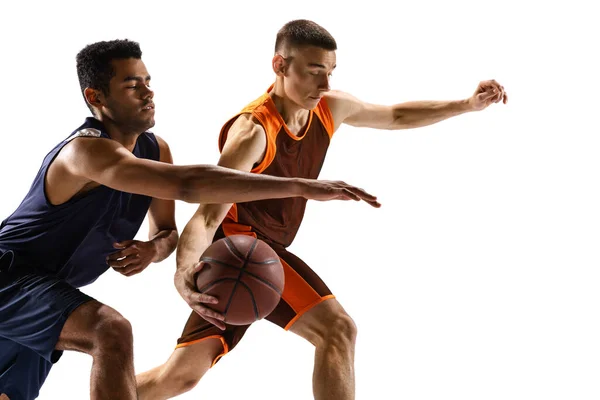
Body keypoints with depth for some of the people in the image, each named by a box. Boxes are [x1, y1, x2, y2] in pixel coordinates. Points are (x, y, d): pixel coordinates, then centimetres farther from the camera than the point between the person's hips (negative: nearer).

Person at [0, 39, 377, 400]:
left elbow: (168, 232, 8)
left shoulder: (156, 149, 1)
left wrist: (154, 249, -20)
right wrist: (302, 186, -47)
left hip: (46, 286, 10)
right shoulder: (87, 151, -29)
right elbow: (187, 184, -43)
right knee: (112, 332, -33)